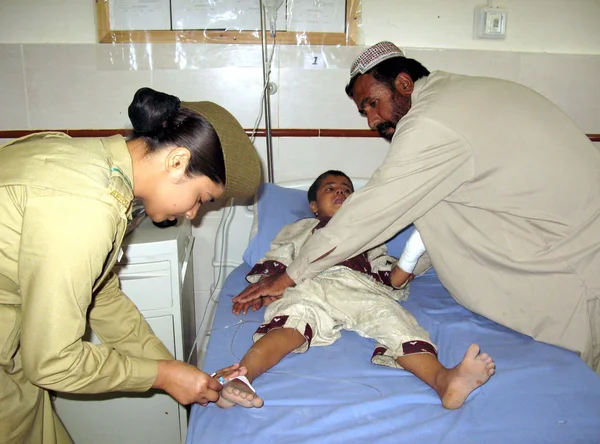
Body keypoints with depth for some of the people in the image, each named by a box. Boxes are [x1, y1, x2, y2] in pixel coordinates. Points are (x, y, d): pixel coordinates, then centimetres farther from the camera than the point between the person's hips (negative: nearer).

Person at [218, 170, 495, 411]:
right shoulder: (298, 229, 40)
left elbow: (389, 280, 29)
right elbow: (272, 265, 26)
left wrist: (407, 264, 7)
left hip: (360, 288, 2)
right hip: (311, 285, -1)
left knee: (394, 323, -32)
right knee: (292, 324, -36)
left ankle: (444, 380, -56)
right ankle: (240, 377, -60)